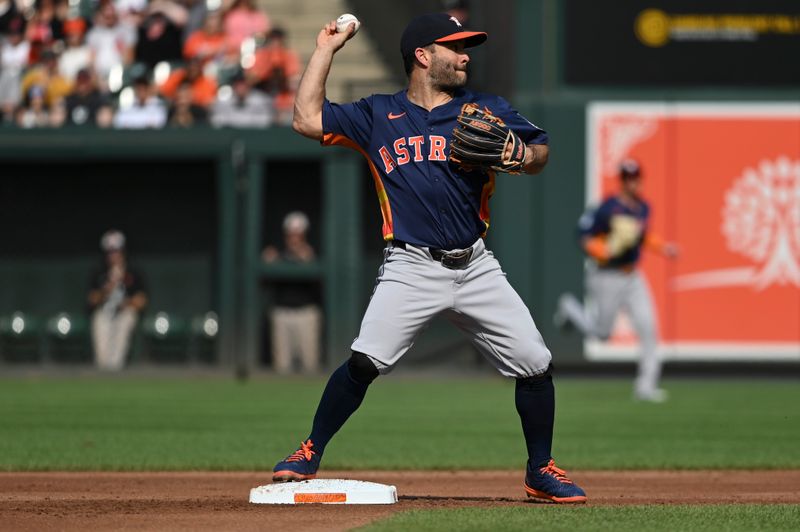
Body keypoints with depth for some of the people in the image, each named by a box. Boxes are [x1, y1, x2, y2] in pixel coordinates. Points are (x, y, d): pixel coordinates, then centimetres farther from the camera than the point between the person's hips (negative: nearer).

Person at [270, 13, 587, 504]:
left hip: (476, 266, 2)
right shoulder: (378, 115, 8)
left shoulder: (487, 110, 12)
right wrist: (326, 50, 8)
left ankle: (541, 471, 14)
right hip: (411, 267, -2)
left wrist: (515, 157, -12)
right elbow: (307, 119, 3)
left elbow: (540, 153, 11)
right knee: (365, 362, -20)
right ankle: (310, 455, -4)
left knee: (536, 365, -4)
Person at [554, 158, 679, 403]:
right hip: (607, 279, -6)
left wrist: (662, 247, 6)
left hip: (633, 277, 6)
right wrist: (609, 250, -31)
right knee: (601, 332, 8)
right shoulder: (608, 209, -21)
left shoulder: (643, 208, 2)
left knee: (648, 328, -5)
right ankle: (570, 308, 39)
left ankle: (646, 386, 1)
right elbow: (587, 240, -17)